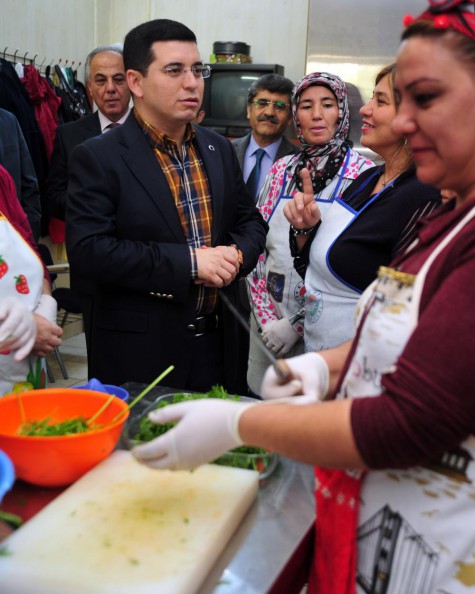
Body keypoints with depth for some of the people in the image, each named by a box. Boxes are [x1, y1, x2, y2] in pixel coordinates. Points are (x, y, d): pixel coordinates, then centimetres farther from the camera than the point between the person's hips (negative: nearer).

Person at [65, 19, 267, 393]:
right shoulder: (97, 158, -10)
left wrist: (236, 255, -9)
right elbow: (87, 250, -19)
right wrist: (189, 261, -22)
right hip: (140, 353, -5)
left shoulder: (220, 149, 8)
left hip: (217, 344, 5)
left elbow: (251, 222, 15)